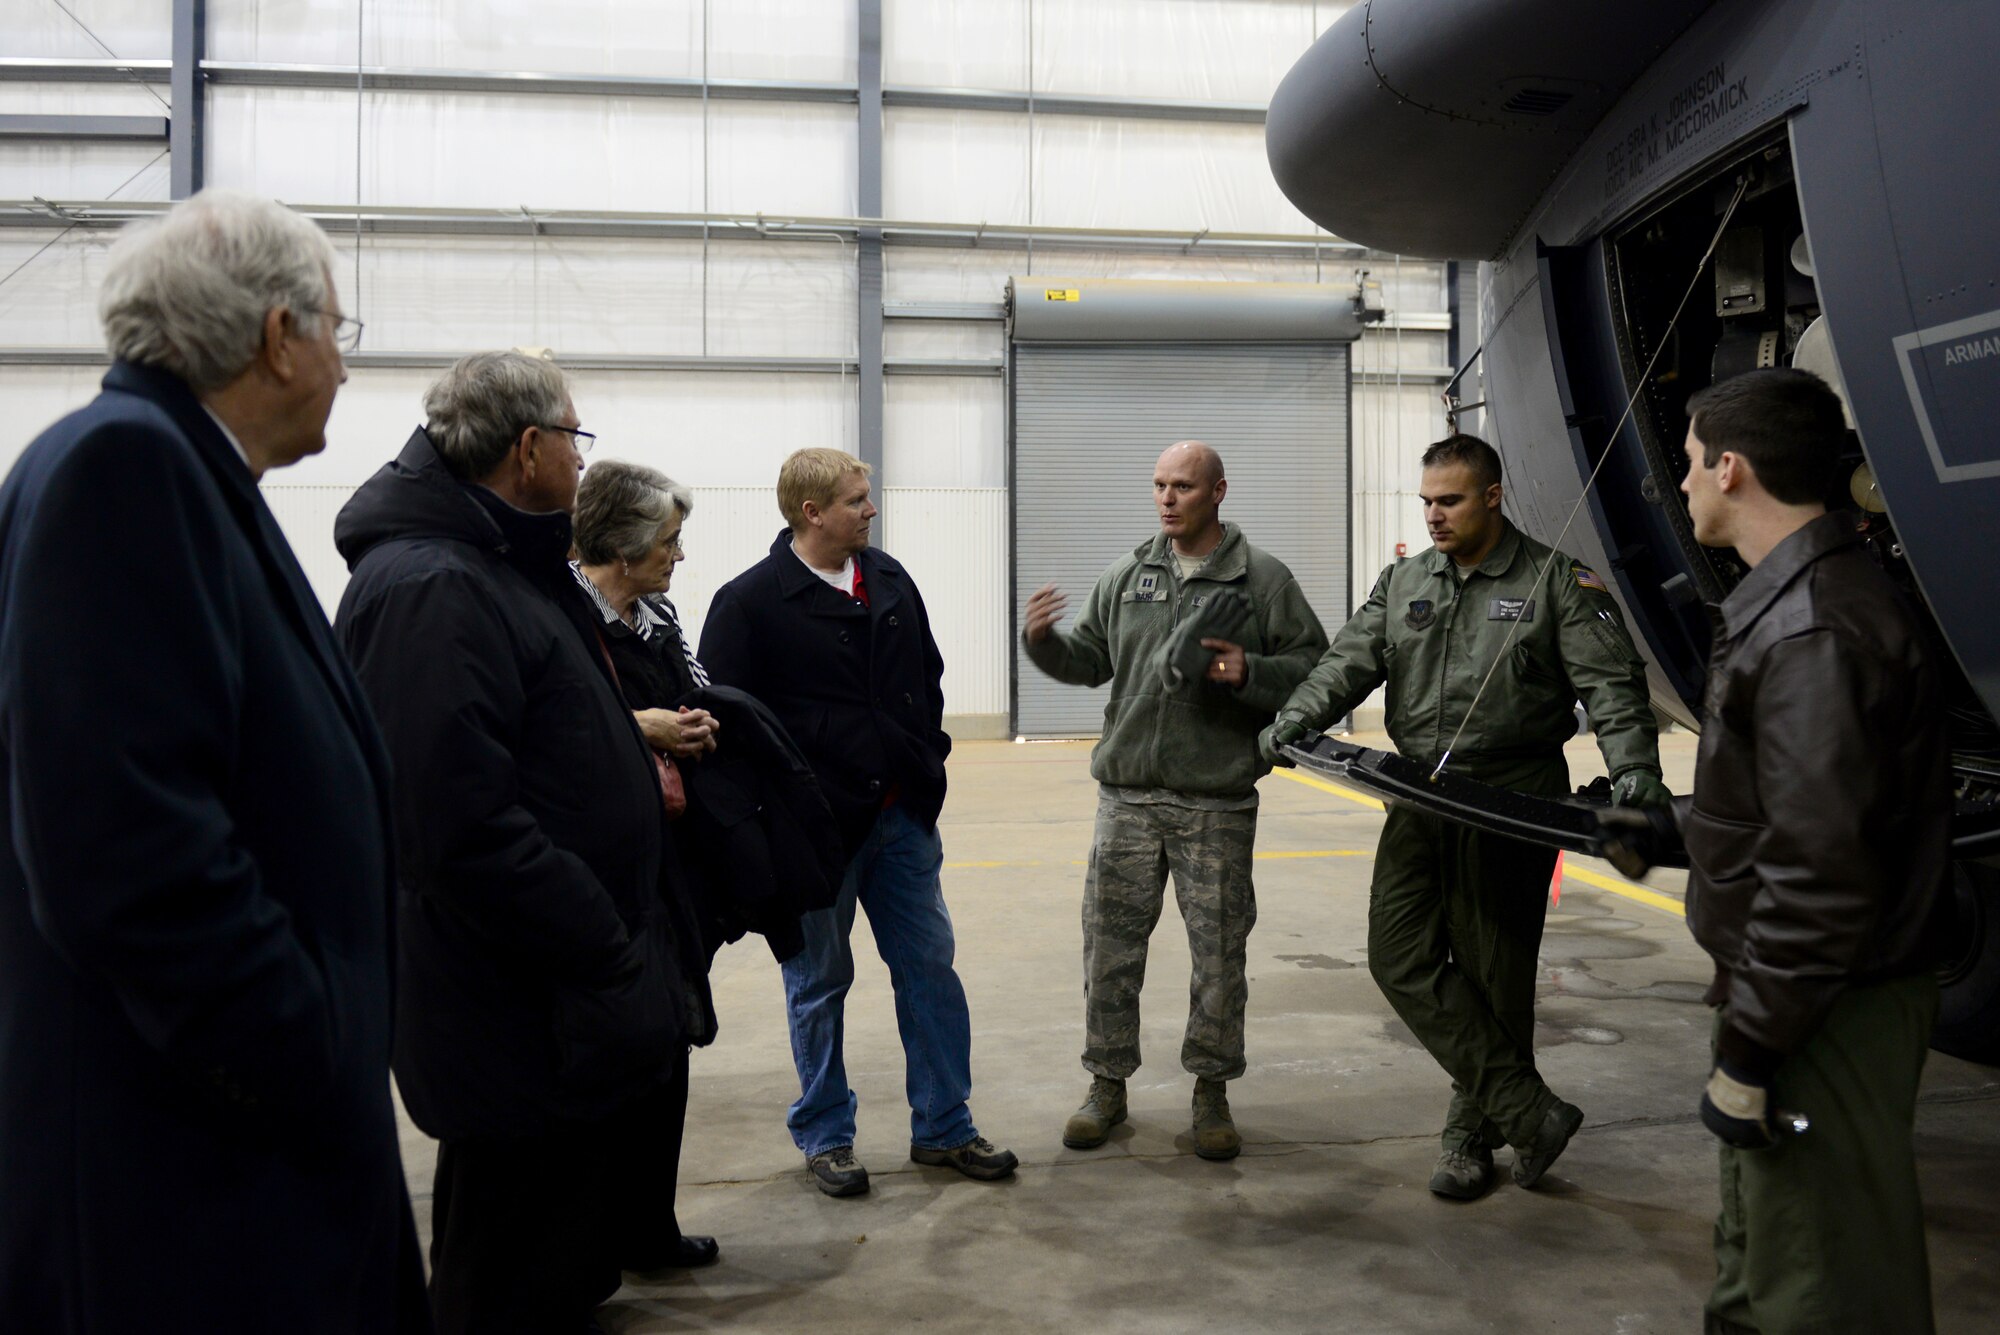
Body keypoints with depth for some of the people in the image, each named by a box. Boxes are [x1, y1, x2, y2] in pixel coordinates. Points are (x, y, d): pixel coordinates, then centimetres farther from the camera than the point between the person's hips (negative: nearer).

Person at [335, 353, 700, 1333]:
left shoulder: (509, 569, 13)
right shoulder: (430, 589, -22)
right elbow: (468, 832, -28)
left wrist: (628, 763, 14)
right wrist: (609, 959, -23)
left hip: (568, 997, 11)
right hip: (521, 1028, -11)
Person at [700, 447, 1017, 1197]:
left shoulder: (888, 580, 7)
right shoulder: (750, 602, -12)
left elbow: (928, 676, 18)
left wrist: (928, 759, 10)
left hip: (903, 816, 6)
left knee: (930, 966, 11)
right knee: (819, 985, 9)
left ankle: (943, 1126, 25)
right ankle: (824, 1136, 26)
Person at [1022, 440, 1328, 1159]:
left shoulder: (1263, 579, 1)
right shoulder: (1126, 576, 10)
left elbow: (1312, 667, 0)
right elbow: (1091, 660, 16)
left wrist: (1250, 673, -17)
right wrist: (1045, 641, -3)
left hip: (1218, 804, -2)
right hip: (1127, 796, 3)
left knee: (1219, 953, 6)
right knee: (1111, 946, 8)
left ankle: (1211, 1091, 23)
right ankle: (1108, 1084, 24)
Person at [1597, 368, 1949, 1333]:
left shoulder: (1814, 632, -23)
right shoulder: (1793, 601, 10)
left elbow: (1820, 873, -27)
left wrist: (1749, 1053, -22)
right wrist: (1674, 828, 30)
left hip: (1830, 1017, -11)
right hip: (1798, 992, 11)